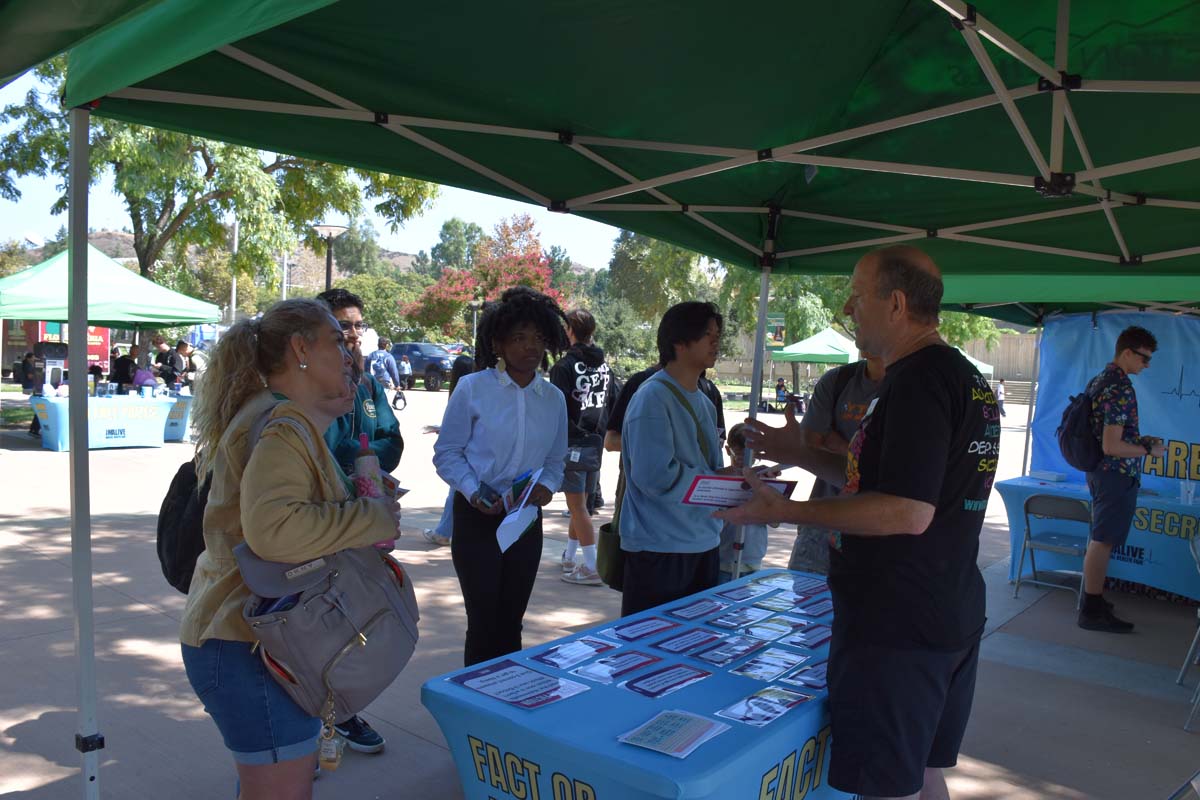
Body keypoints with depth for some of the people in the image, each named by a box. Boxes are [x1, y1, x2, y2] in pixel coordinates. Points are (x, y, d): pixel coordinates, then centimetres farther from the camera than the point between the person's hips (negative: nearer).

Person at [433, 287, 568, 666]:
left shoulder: (554, 399, 5)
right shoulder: (472, 388, -8)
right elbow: (446, 453, -5)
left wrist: (547, 485, -8)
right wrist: (473, 490, -20)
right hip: (477, 518, -4)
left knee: (511, 621, 14)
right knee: (484, 621, -1)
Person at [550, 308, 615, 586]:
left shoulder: (564, 366, -11)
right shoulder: (604, 367, 11)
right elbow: (614, 405, 14)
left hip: (572, 445, -7)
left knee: (577, 505, -3)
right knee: (580, 502, 18)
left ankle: (592, 567, -5)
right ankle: (570, 558, 29)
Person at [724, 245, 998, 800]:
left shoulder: (916, 382, -20)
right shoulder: (966, 377, 12)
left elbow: (908, 512, -26)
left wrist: (784, 511, -21)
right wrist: (799, 453, 14)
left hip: (896, 628, -10)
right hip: (952, 622, 10)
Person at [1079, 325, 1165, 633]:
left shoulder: (1098, 380, 9)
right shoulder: (1121, 388, -21)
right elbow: (1111, 446, -24)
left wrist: (1141, 439, 15)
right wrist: (1149, 450, -11)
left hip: (1098, 470, 10)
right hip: (1117, 475, -10)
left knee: (1099, 538, 18)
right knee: (1104, 541, -3)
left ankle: (1091, 598, 28)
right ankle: (1092, 611, 4)